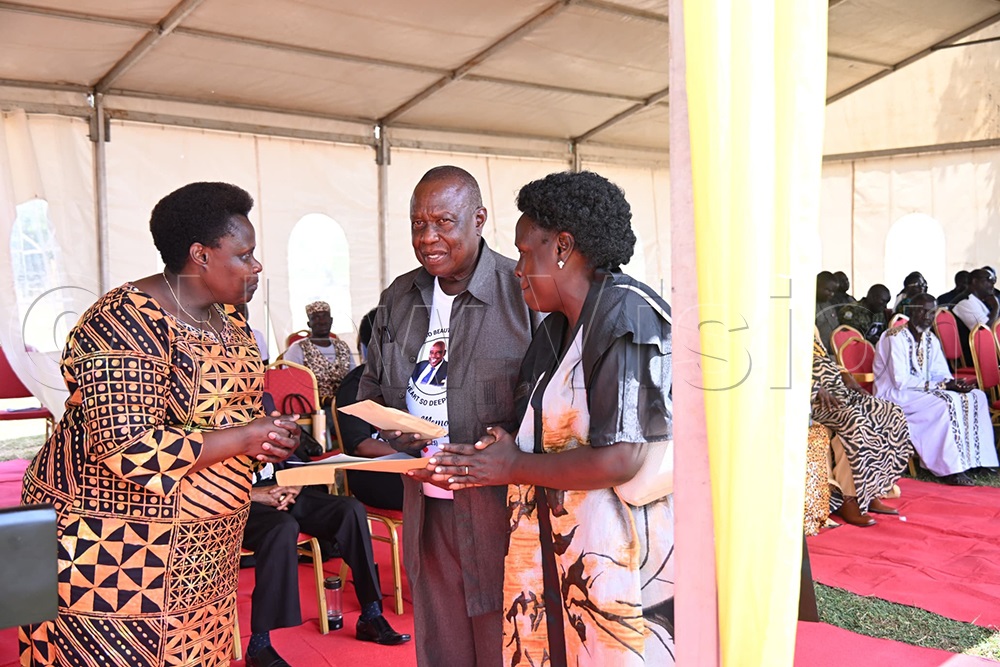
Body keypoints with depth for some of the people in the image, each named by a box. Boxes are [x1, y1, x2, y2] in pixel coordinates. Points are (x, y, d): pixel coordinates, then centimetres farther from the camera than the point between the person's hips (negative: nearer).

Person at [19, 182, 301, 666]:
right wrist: (245, 440, -22)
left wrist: (270, 437, -3)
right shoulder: (129, 323, -20)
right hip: (113, 549, -7)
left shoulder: (229, 316, 6)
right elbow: (129, 451, -28)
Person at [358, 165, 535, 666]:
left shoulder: (523, 292, -9)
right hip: (426, 509, 6)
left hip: (501, 507, -5)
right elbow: (370, 389, 19)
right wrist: (385, 431, -2)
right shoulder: (398, 298, 10)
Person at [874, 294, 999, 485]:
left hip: (922, 391, 9)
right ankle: (951, 469, -25)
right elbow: (900, 381, -23)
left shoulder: (930, 340, 10)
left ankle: (973, 458, -7)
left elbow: (941, 374, 8)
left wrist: (952, 383, -17)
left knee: (976, 397, -4)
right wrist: (942, 385, -24)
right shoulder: (895, 338, -16)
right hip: (894, 395, -9)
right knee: (946, 403, -31)